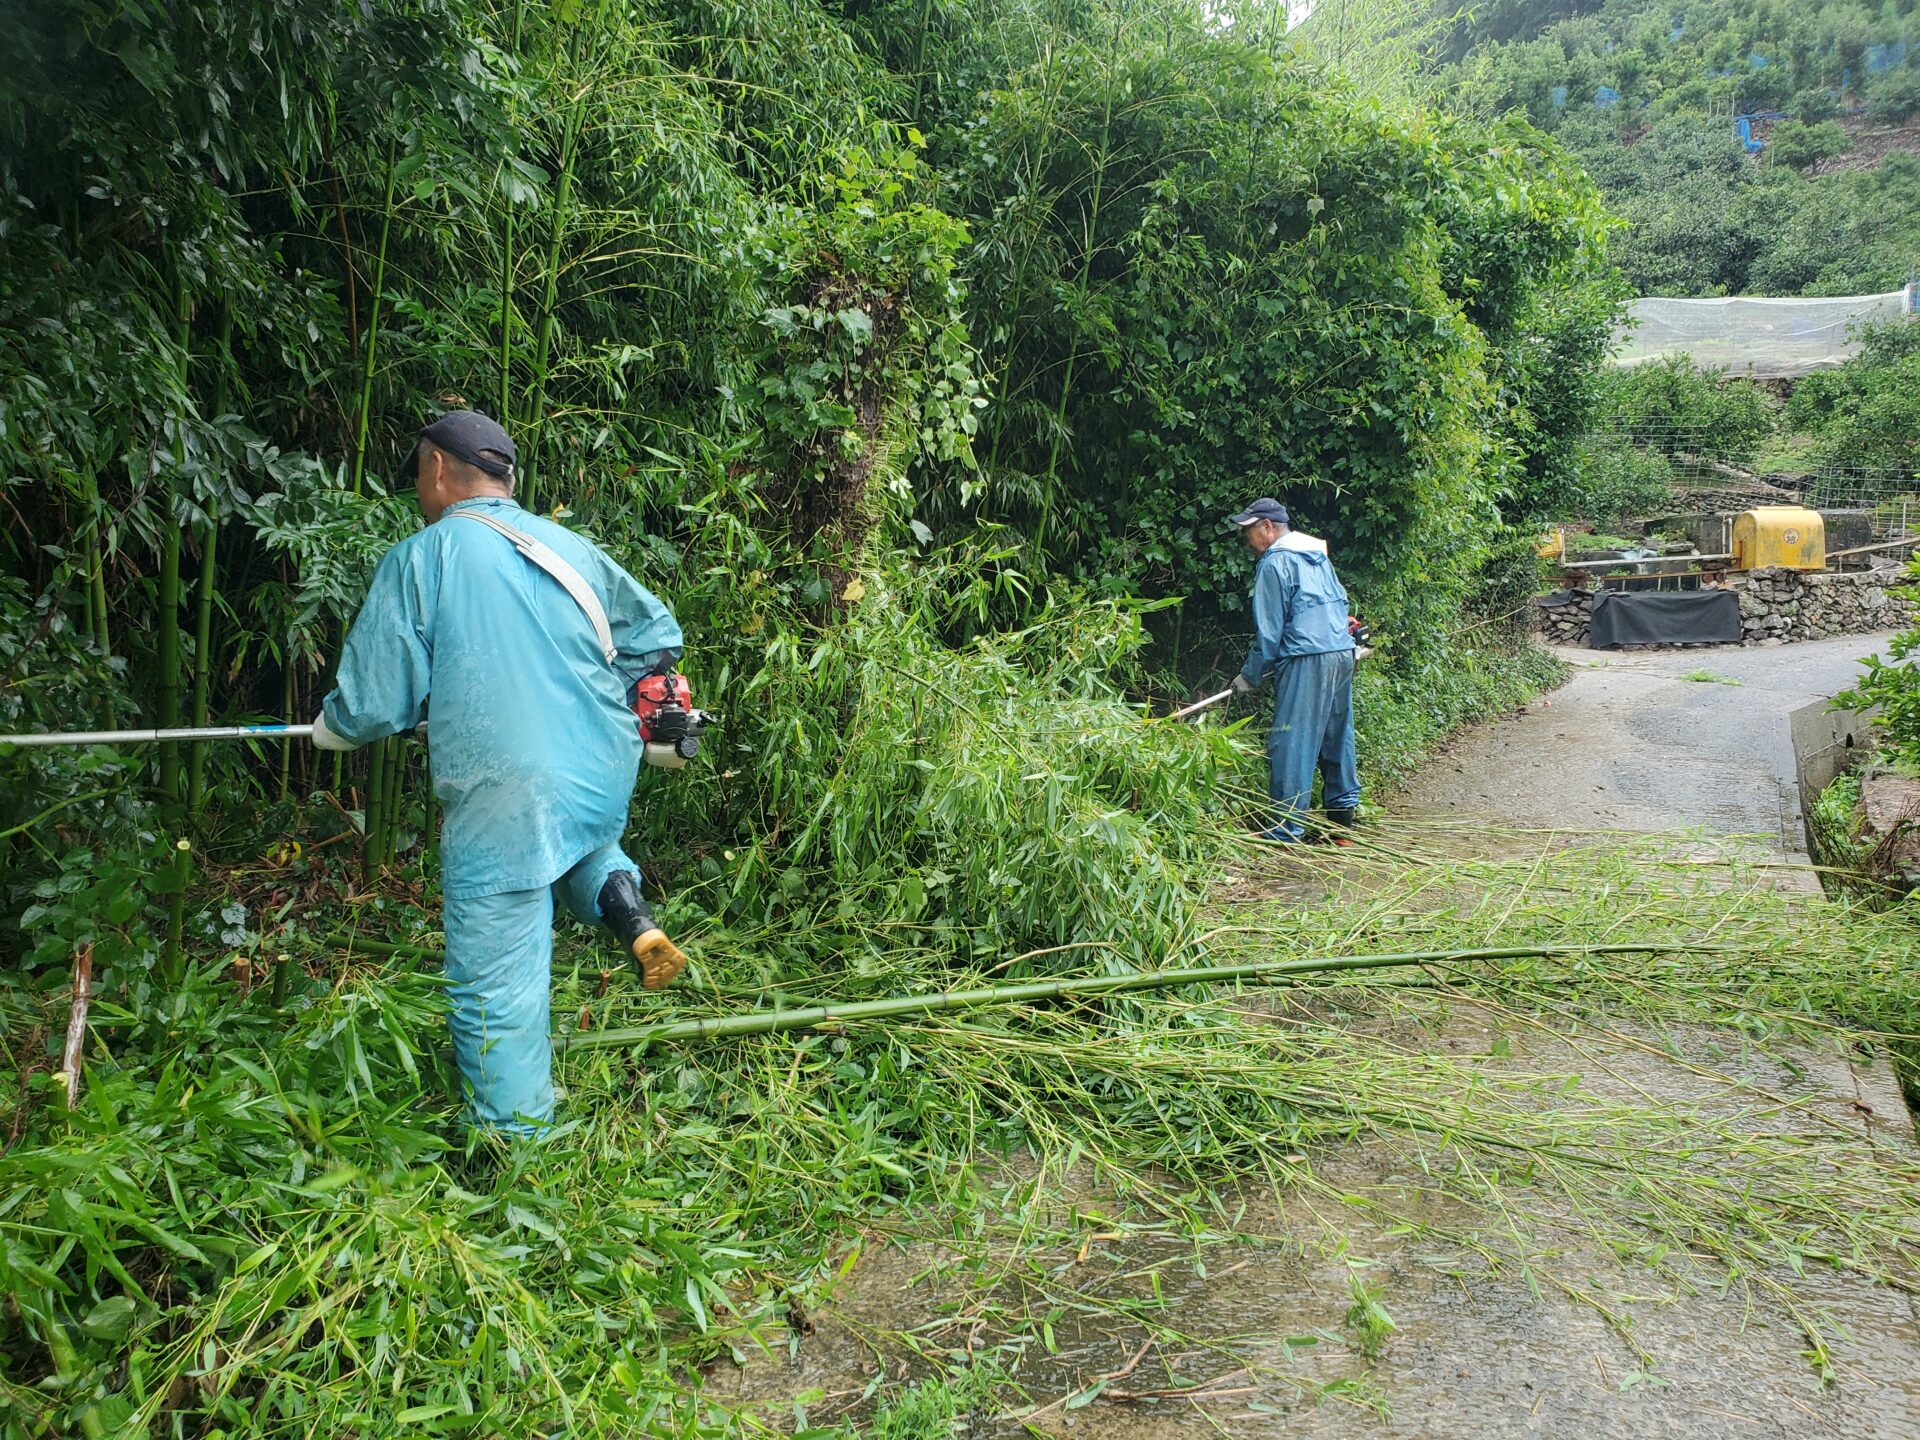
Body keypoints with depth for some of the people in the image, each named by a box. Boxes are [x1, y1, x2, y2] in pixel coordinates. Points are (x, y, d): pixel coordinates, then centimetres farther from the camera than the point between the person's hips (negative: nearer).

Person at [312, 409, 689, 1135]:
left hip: (501, 800, -5)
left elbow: (373, 702, -3)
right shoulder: (572, 549, 9)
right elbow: (659, 637, 18)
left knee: (495, 981, 6)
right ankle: (625, 908, 10)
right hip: (606, 783, 5)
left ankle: (515, 1139, 13)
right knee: (577, 836, 38)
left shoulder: (417, 559, -4)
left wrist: (331, 729, 20)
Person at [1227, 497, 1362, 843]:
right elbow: (1341, 602, 23)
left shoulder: (1275, 563, -7)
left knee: (1290, 746, -5)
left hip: (1306, 662, -9)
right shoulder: (1317, 555, 18)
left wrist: (1251, 676, 0)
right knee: (1337, 740, 16)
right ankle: (1342, 819, 24)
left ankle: (1287, 831, -4)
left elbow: (1270, 630, -9)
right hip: (1342, 655, 9)